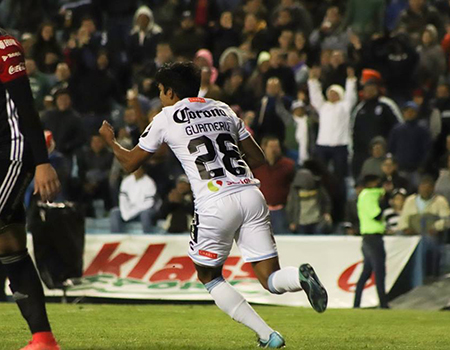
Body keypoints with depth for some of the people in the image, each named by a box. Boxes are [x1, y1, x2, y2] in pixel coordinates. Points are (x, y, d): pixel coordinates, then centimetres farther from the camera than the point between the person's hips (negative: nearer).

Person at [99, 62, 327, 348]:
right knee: (271, 279, 9)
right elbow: (259, 159, 24)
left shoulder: (166, 119, 8)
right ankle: (300, 276, -27)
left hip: (215, 205, -4)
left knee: (210, 277, 18)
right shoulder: (223, 110, 21)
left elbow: (130, 163, 20)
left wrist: (110, 140, 39)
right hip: (251, 195, 4)